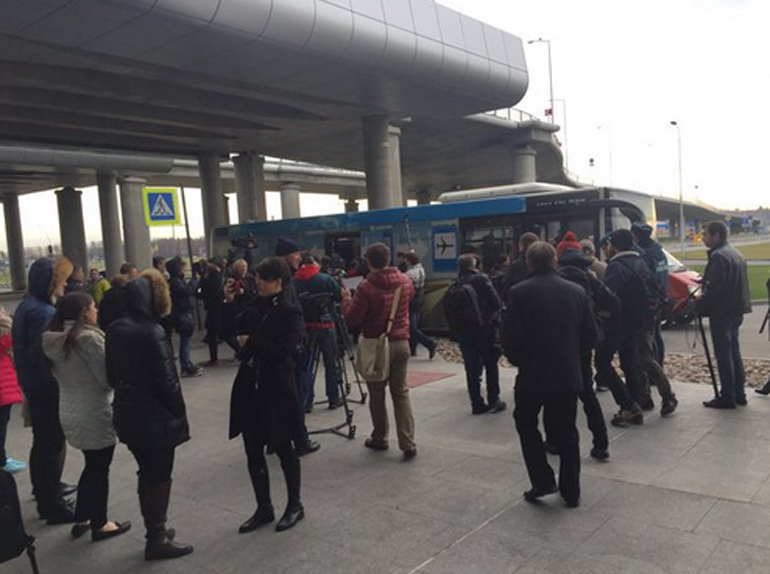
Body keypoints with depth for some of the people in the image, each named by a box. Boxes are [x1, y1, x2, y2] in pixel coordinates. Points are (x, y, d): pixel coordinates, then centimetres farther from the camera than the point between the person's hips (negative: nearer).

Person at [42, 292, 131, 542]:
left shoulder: (54, 339, 3)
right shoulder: (89, 337, -21)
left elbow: (57, 374, 13)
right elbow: (108, 377, -17)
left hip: (69, 412, 8)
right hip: (95, 413, -8)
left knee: (91, 466, 22)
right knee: (100, 469, 8)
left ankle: (81, 519, 31)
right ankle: (100, 524, 20)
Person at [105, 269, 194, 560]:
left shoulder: (115, 329, 3)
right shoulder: (152, 332, -20)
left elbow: (111, 374, 10)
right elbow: (166, 381, -19)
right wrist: (180, 413, -9)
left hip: (128, 412, 8)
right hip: (155, 416, -8)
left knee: (147, 472, 20)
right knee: (159, 476, 6)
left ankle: (154, 530, 32)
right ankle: (157, 540, 17)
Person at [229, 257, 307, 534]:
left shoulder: (290, 311, -13)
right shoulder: (255, 306, 7)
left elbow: (284, 351, -22)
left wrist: (252, 343, -14)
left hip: (277, 391, -6)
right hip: (250, 388, 7)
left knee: (283, 448, 9)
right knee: (253, 451, 12)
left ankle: (295, 505, 28)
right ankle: (264, 508, 28)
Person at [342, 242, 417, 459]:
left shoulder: (366, 287, -17)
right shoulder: (405, 281, -1)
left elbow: (352, 319, -13)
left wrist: (346, 298, 4)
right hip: (401, 343, 4)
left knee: (377, 394, 13)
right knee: (401, 393, 10)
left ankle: (379, 439, 26)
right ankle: (408, 443, 5)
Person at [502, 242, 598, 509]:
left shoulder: (519, 292, -10)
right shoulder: (576, 291, 1)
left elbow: (510, 338, -12)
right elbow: (591, 336, 5)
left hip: (532, 375, -3)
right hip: (569, 374, 3)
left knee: (526, 423, 18)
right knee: (566, 432, 14)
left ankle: (543, 481, 11)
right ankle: (571, 492, 20)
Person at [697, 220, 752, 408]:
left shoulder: (718, 256, -17)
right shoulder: (735, 253, 15)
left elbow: (713, 288, -23)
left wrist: (700, 306, -11)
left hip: (722, 312, -10)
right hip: (736, 310, 10)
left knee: (723, 354, -4)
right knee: (734, 351, 15)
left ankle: (727, 396, 1)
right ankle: (739, 393, 22)